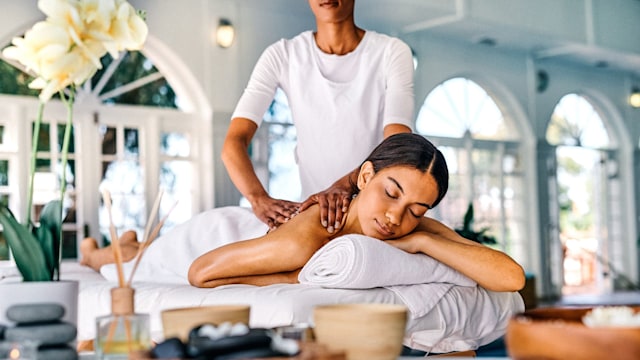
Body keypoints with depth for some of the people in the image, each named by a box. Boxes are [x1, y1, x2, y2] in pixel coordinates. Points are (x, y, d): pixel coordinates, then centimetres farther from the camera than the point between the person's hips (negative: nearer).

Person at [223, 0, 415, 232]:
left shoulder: (392, 52, -6)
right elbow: (234, 142, -12)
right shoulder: (282, 56, -3)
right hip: (314, 207, 2)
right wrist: (259, 199, -31)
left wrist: (345, 184, -37)